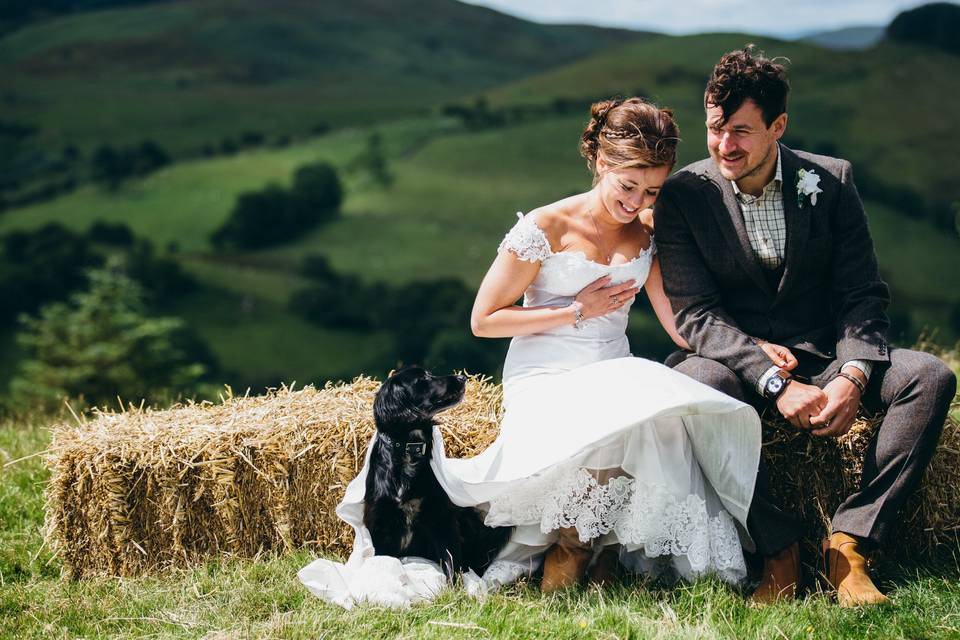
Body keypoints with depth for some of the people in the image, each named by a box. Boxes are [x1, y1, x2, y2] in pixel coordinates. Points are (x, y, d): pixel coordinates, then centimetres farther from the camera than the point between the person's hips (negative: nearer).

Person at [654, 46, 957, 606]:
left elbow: (864, 296, -2)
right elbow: (696, 313, -12)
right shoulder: (684, 195, -6)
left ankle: (849, 542, -23)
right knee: (694, 382, -37)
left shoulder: (831, 181, -1)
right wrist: (776, 383, -27)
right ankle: (777, 547, -26)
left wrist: (852, 375, -23)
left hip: (822, 358, 2)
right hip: (739, 364, -2)